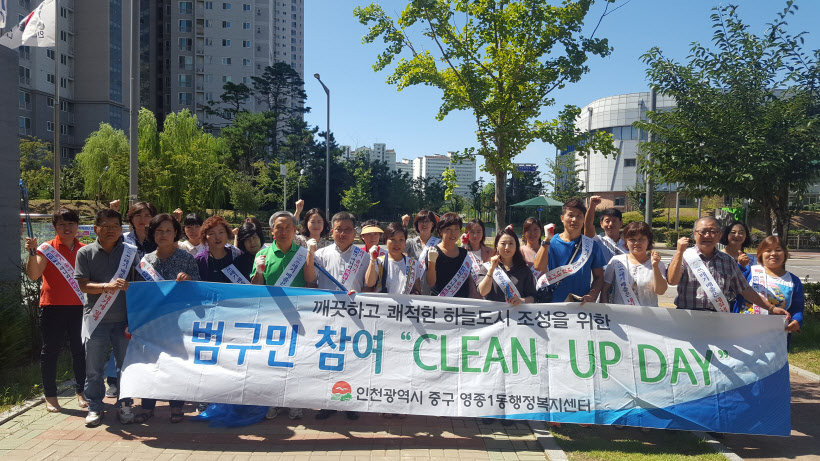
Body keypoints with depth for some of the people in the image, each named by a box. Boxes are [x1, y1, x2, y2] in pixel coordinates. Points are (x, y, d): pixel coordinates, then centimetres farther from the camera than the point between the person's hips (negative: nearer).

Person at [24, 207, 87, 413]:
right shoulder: (47, 249, -3)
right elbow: (33, 274, -16)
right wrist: (32, 253, -28)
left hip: (78, 308, 3)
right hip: (52, 308, -3)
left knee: (80, 351, 8)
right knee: (50, 351, 6)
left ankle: (80, 392, 21)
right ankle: (50, 396, 17)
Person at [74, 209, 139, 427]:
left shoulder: (130, 252, 3)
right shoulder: (85, 253, 2)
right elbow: (83, 285, -4)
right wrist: (108, 286, -22)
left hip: (124, 318, 0)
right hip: (96, 318, 0)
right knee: (94, 368, 8)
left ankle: (124, 405, 22)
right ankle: (95, 407, 23)